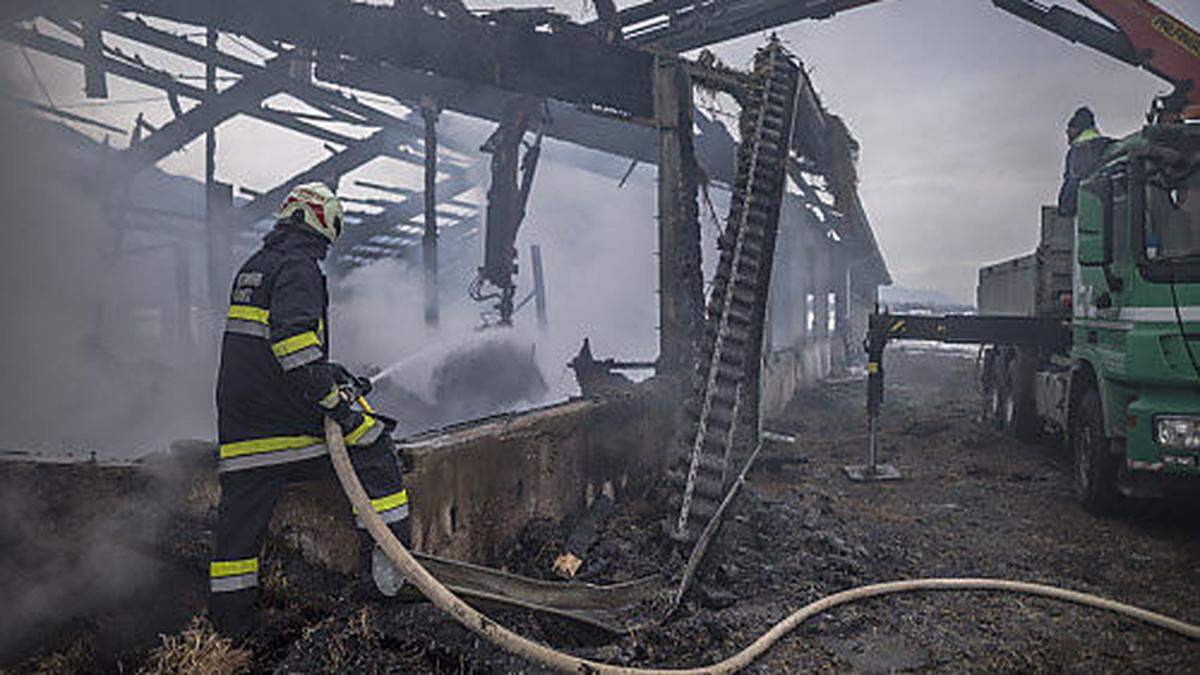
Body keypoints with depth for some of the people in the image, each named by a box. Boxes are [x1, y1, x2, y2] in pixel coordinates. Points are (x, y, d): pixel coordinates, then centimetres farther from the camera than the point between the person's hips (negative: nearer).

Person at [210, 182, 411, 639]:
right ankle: (387, 559, 0)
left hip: (236, 413, 9)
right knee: (372, 447, 3)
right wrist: (332, 397, -25)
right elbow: (293, 337, -24)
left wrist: (332, 374, 26)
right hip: (283, 413, -9)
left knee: (240, 514, 12)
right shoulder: (299, 266, -9)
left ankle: (229, 617, 20)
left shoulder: (252, 268, 21)